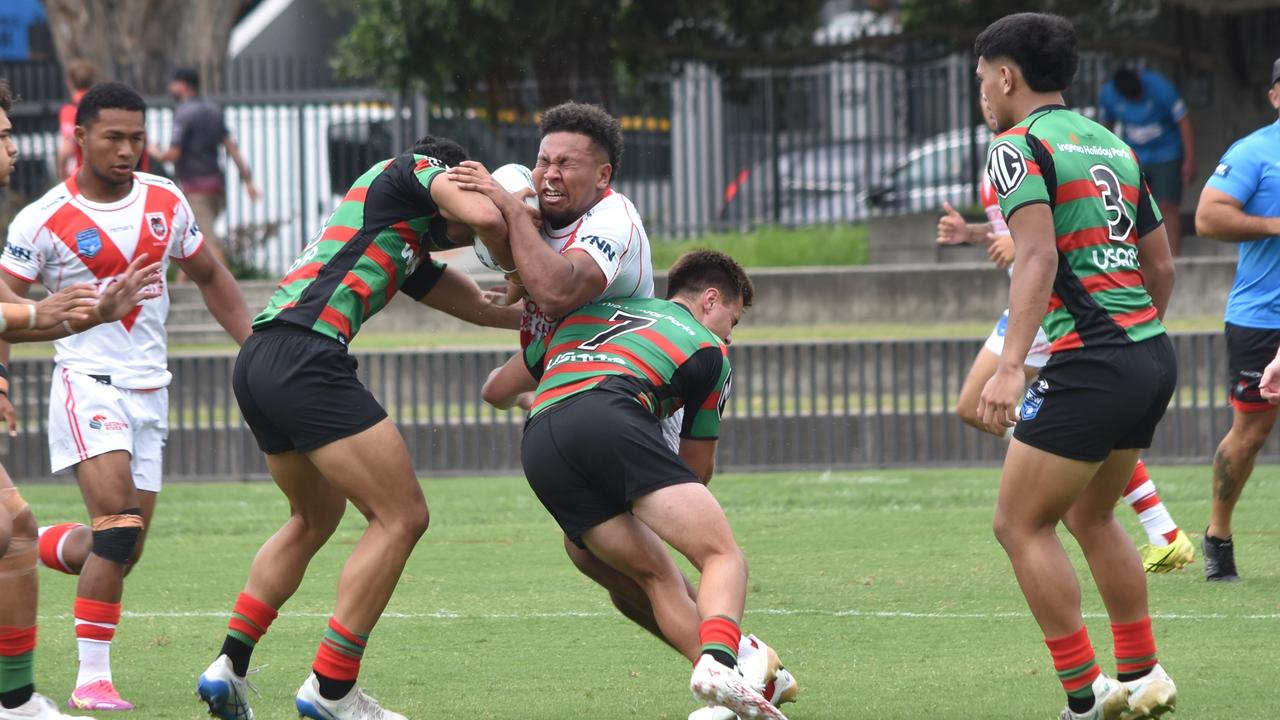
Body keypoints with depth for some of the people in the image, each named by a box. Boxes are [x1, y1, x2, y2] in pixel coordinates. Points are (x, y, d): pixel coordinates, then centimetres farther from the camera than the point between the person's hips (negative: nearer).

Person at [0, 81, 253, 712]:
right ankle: (92, 678, -19)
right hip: (87, 380, -6)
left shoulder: (165, 201, 6)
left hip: (149, 389, 6)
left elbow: (208, 275, 20)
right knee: (120, 524, -23)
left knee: (121, 550, 4)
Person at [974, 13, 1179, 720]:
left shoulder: (1019, 146, -7)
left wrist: (1010, 367, -27)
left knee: (1021, 525, 0)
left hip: (1089, 363, -8)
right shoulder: (1111, 144, 18)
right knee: (1090, 516, 23)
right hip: (1152, 354, 9)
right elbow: (1161, 265, 20)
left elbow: (1038, 257, -21)